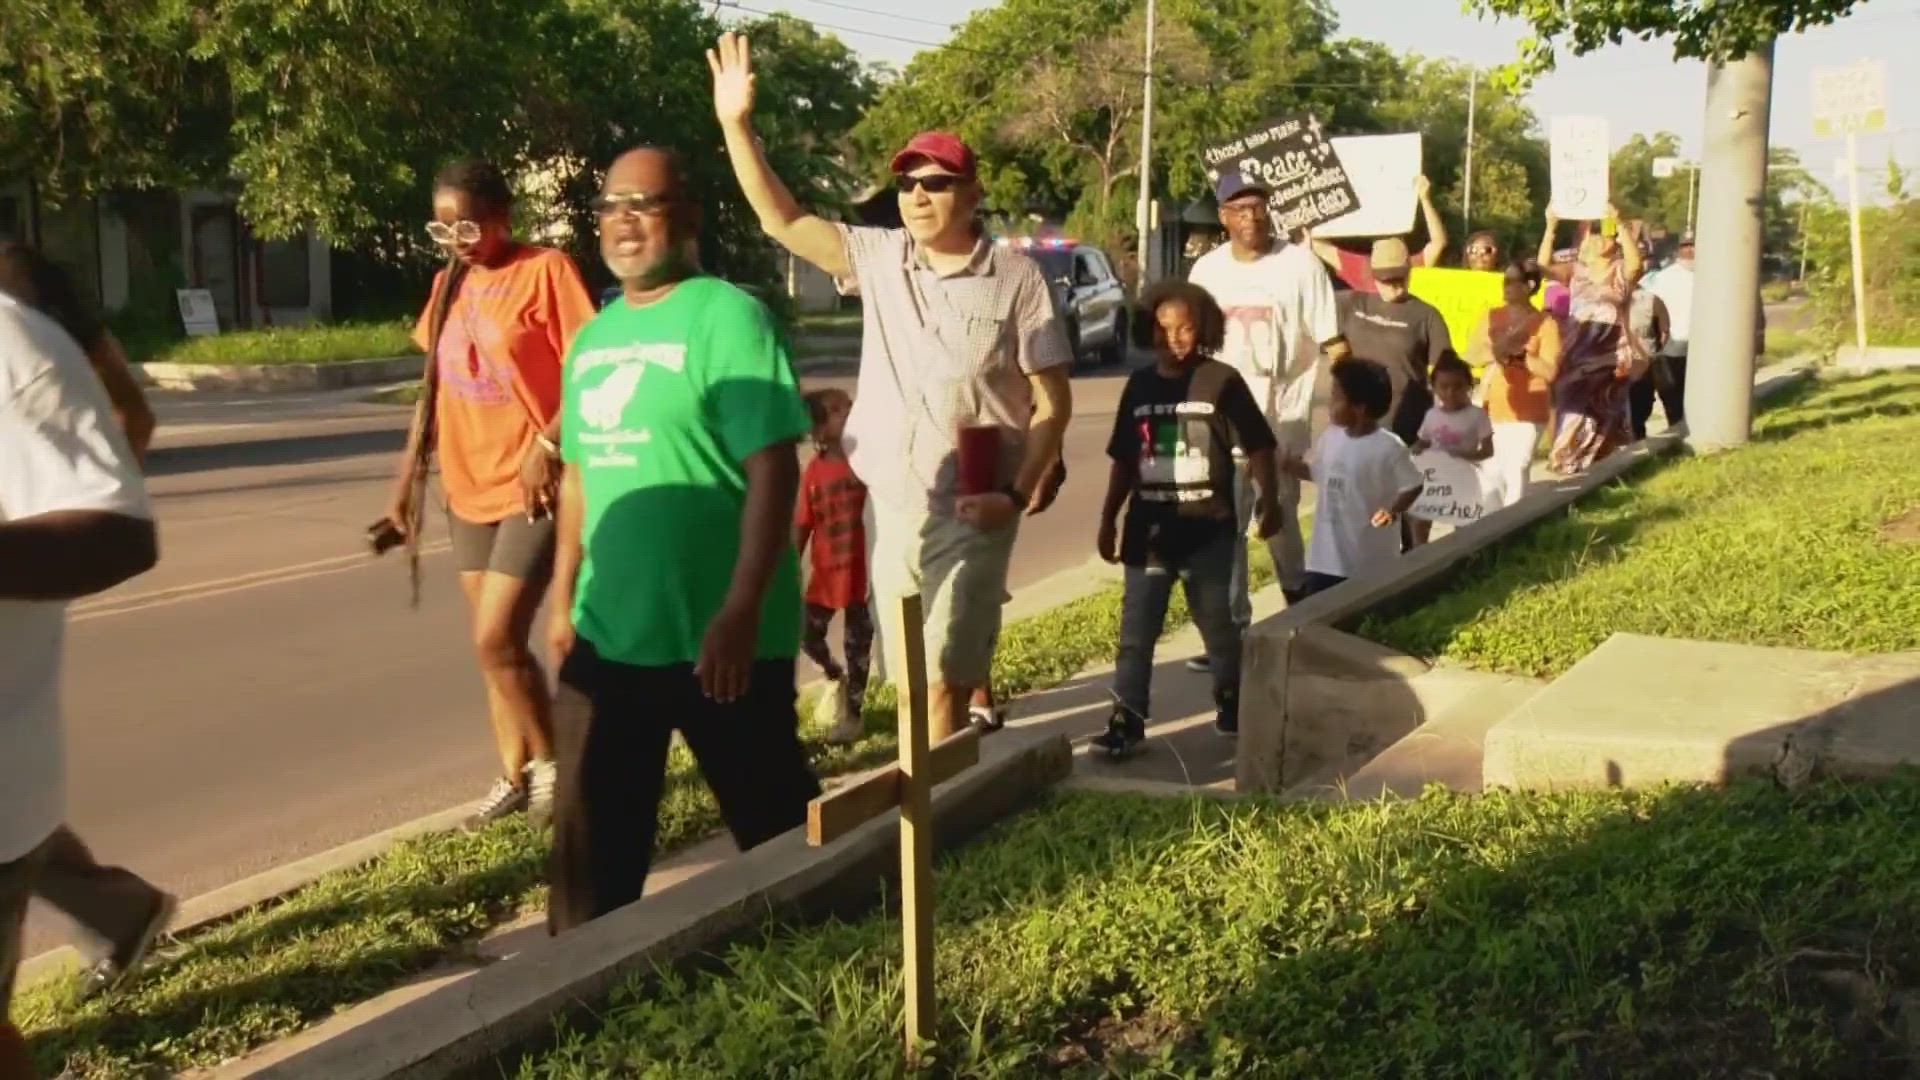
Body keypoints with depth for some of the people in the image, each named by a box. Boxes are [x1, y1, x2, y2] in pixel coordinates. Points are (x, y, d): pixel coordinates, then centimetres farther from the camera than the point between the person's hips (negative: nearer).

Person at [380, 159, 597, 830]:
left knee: (497, 639, -9)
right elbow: (434, 386, 16)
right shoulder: (449, 284, 11)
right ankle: (515, 777, 22)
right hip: (470, 488, 7)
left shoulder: (546, 271, -10)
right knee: (492, 643, 11)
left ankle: (550, 764, 10)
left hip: (532, 488, -7)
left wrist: (545, 448, -22)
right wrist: (409, 477, 14)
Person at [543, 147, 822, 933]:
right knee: (592, 830, 14)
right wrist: (563, 596, 17)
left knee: (774, 824, 8)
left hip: (718, 635, -6)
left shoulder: (725, 317, -11)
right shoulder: (590, 338, 12)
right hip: (606, 632, 7)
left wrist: (742, 610, -23)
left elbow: (773, 470, -17)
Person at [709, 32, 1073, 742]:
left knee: (942, 678, -6)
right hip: (888, 505, 5)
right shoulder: (878, 258, 4)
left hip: (970, 510, -4)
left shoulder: (1015, 279, -6)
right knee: (912, 678, 13)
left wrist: (1017, 493, -15)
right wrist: (736, 124, -9)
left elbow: (1053, 401, -5)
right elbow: (781, 221, 0)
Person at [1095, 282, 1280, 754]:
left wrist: (1269, 500, -16)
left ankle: (1231, 698, 33)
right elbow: (1124, 460, 11)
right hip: (1149, 528, 3)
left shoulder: (1222, 380, -7)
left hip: (1208, 527, -3)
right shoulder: (1139, 385, 5)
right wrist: (1108, 519, 12)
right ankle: (1127, 718, 4)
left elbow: (1258, 446, -5)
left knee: (1217, 621, 12)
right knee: (1135, 629, 1)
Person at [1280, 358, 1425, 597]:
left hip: (1371, 559, -6)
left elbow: (1413, 485, -10)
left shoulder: (1389, 447, -17)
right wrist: (1283, 463, 9)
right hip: (1326, 554, 6)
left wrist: (1393, 511, -25)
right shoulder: (1330, 437, 3)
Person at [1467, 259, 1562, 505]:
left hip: (1527, 412, -4)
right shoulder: (1490, 318, 9)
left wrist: (1519, 354, -19)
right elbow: (1470, 356, 1)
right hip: (1491, 409, 4)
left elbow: (1549, 371, -10)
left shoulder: (1545, 323, -4)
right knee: (1491, 471, 5)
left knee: (1516, 472, -10)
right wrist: (1495, 351, -17)